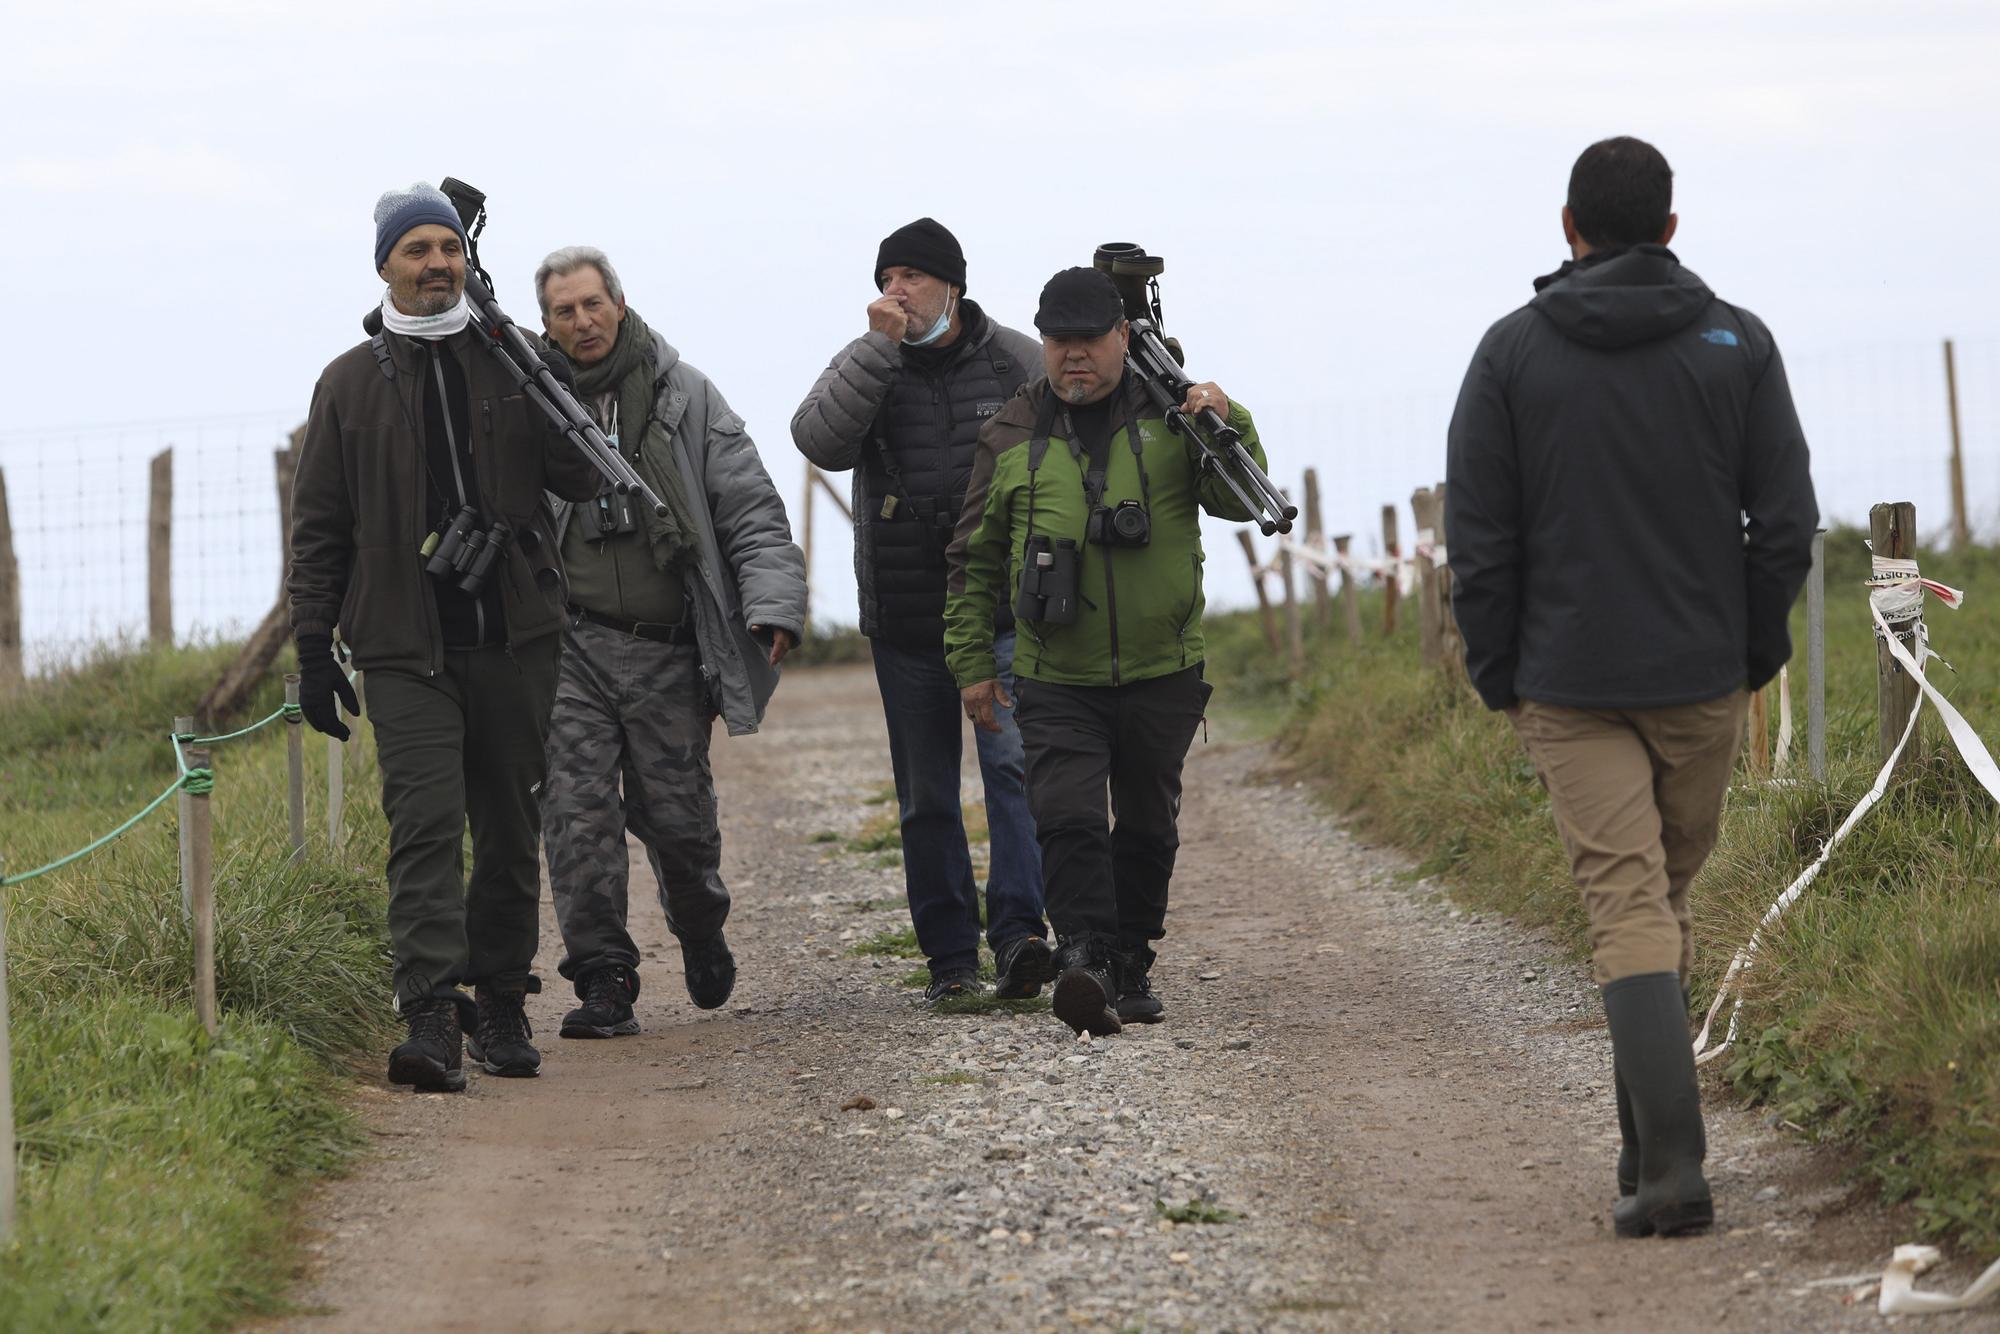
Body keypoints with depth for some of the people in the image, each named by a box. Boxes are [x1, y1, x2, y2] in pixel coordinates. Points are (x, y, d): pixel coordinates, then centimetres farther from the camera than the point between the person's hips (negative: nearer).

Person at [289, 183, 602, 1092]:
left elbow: (581, 481, 4)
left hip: (514, 638, 2)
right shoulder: (350, 383, 5)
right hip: (405, 648, -2)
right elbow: (319, 529, 8)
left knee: (509, 829, 9)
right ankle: (431, 1018, -21)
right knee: (426, 827, -14)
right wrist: (313, 648, 3)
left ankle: (500, 1002, 21)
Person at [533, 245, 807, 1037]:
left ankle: (699, 930, 36)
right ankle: (603, 979, -4)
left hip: (666, 646, 0)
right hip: (569, 643, 0)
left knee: (676, 814, 6)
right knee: (577, 810, -9)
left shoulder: (684, 398, 6)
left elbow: (750, 509, 5)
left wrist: (772, 603, -9)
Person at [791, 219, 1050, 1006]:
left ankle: (1019, 932, -25)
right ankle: (949, 955, 13)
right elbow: (819, 440, -16)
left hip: (1004, 613, -2)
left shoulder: (1016, 362, 3)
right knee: (926, 795, 6)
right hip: (904, 618, 2)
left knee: (1014, 762, -18)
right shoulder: (866, 366, 4)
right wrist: (880, 348, -23)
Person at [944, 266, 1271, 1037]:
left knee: (1148, 827, 12)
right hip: (1057, 678, -1)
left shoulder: (1169, 415, 2)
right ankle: (1084, 960, -26)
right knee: (1068, 820, -18)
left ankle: (1130, 968, 25)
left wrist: (1227, 429, -21)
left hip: (1163, 675, 1)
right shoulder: (1012, 437, 4)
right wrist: (972, 660, 7)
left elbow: (1238, 502, -3)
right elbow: (976, 559, 11)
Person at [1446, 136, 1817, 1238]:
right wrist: (1755, 652, 9)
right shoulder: (1736, 343, 1)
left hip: (1570, 684, -1)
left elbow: (1478, 537, -3)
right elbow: (1785, 522, -1)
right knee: (1667, 896, 17)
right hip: (1703, 675, 2)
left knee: (1626, 906, -5)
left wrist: (1499, 677, 5)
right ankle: (1648, 1142, 21)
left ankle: (1672, 1163, -19)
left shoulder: (1513, 351, -2)